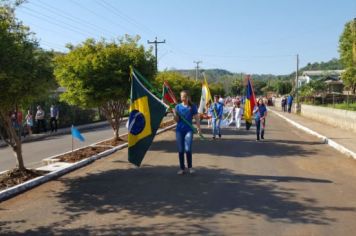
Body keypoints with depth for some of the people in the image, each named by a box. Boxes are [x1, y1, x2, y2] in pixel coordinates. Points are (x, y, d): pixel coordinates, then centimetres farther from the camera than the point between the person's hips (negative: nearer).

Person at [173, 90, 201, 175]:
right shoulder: (178, 106, 4)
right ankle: (182, 168, 15)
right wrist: (174, 114, -15)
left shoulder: (192, 106, 0)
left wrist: (199, 127, -11)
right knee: (180, 150, 4)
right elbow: (177, 120, 3)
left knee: (188, 149, -12)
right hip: (179, 130, 2)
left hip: (189, 130, -2)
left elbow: (196, 118, 0)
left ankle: (190, 167, 6)